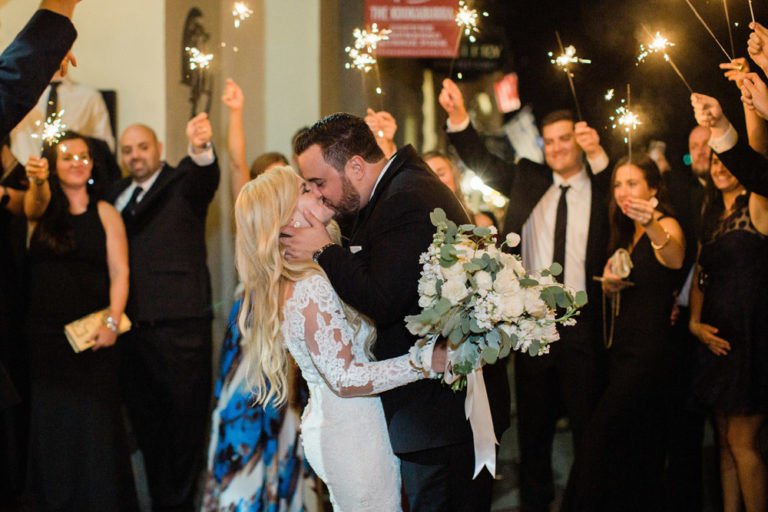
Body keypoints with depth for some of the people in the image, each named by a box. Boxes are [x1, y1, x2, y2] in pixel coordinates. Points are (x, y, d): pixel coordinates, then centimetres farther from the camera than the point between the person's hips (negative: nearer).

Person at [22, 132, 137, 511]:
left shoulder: (105, 213, 6)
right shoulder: (42, 208, 8)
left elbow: (120, 271, 0)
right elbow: (36, 203, -17)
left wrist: (112, 323, -13)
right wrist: (38, 182, -41)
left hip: (90, 337, -1)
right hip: (43, 337, 1)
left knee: (94, 425, -4)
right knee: (47, 426, 3)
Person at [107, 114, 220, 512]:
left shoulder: (183, 184, 2)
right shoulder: (116, 195, 18)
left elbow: (206, 176, -22)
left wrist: (201, 148, -44)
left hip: (179, 326, -5)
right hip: (132, 327, 6)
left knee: (185, 416, -1)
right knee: (145, 419, 13)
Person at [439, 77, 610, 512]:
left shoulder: (602, 188, 2)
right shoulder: (528, 180, 9)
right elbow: (481, 160, 1)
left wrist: (598, 156, -30)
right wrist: (458, 116, -14)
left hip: (582, 324, -3)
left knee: (588, 423, 6)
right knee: (534, 422, 13)